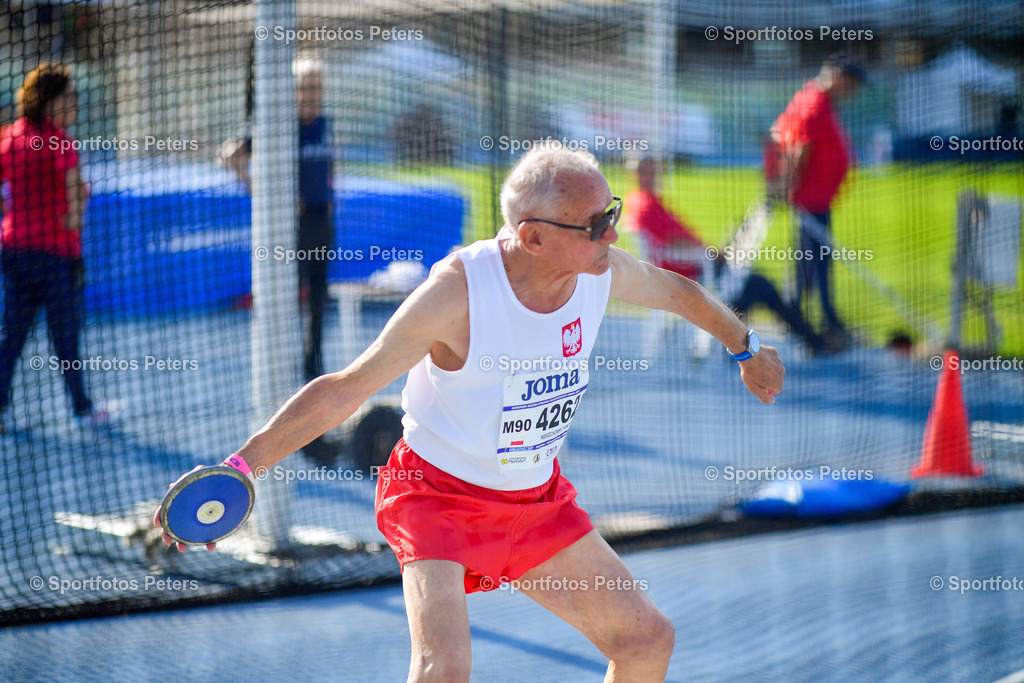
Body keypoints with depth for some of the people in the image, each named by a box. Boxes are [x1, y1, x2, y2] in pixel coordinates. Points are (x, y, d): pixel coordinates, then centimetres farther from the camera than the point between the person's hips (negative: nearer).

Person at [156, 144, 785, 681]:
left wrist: (746, 346, 30)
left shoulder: (603, 270, -12)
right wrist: (239, 466, -29)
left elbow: (677, 290, 14)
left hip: (538, 500, 6)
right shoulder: (458, 291, -29)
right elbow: (343, 392, -23)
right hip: (438, 495, -6)